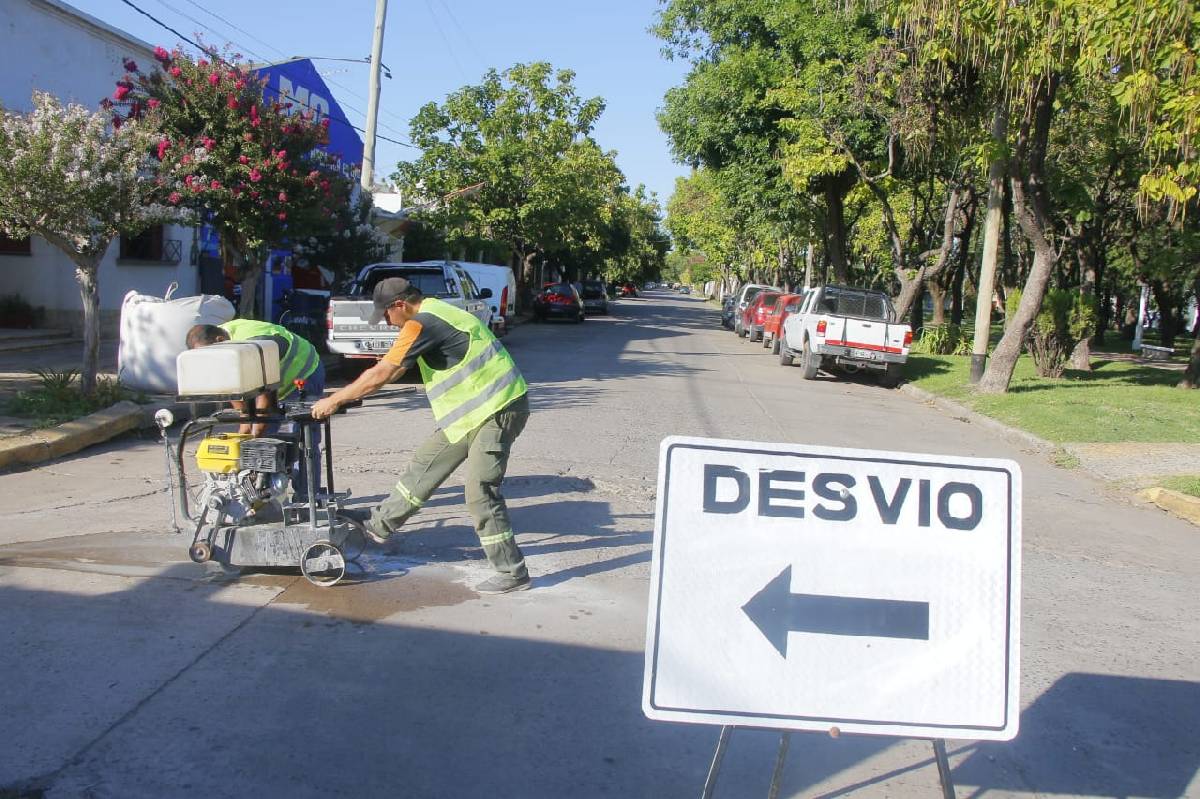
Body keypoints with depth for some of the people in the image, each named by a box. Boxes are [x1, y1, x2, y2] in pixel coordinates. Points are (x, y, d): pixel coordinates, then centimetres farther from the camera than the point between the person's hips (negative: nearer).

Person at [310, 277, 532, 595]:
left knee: (481, 492, -6)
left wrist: (333, 400, -6)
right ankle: (381, 523, 30)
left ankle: (512, 572, 2)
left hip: (498, 410, -10)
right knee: (426, 463, 17)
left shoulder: (422, 324, -18)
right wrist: (350, 393, 26)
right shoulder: (434, 313, 14)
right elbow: (396, 369, 23)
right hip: (477, 412, 10)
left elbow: (381, 374, -17)